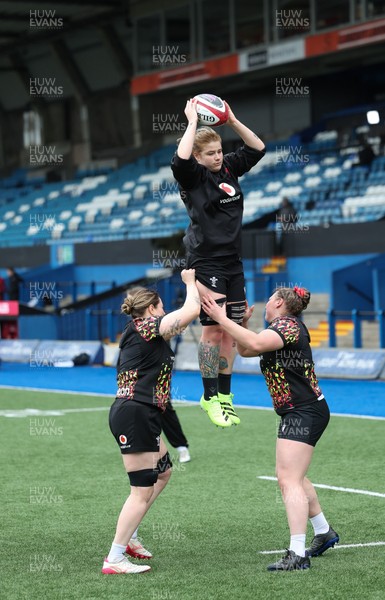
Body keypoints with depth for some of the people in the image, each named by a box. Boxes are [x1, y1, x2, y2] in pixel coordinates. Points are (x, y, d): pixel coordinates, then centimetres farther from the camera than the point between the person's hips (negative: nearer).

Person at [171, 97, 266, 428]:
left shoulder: (230, 168, 8)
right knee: (213, 328, -6)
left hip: (232, 261, 6)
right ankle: (210, 397, 2)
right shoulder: (192, 176, -9)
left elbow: (257, 148, 13)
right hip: (206, 261, -6)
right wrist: (192, 122, -21)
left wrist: (232, 121, 2)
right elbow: (180, 160, -30)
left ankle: (225, 394, 14)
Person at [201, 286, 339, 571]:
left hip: (304, 413, -11)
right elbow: (245, 350, 25)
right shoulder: (280, 329, 17)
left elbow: (255, 343, -33)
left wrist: (222, 318, -27)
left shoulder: (288, 325, -14)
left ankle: (297, 555, -23)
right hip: (298, 414, 11)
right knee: (294, 477, 24)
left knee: (289, 480, -17)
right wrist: (243, 323, 11)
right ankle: (324, 533, 37)